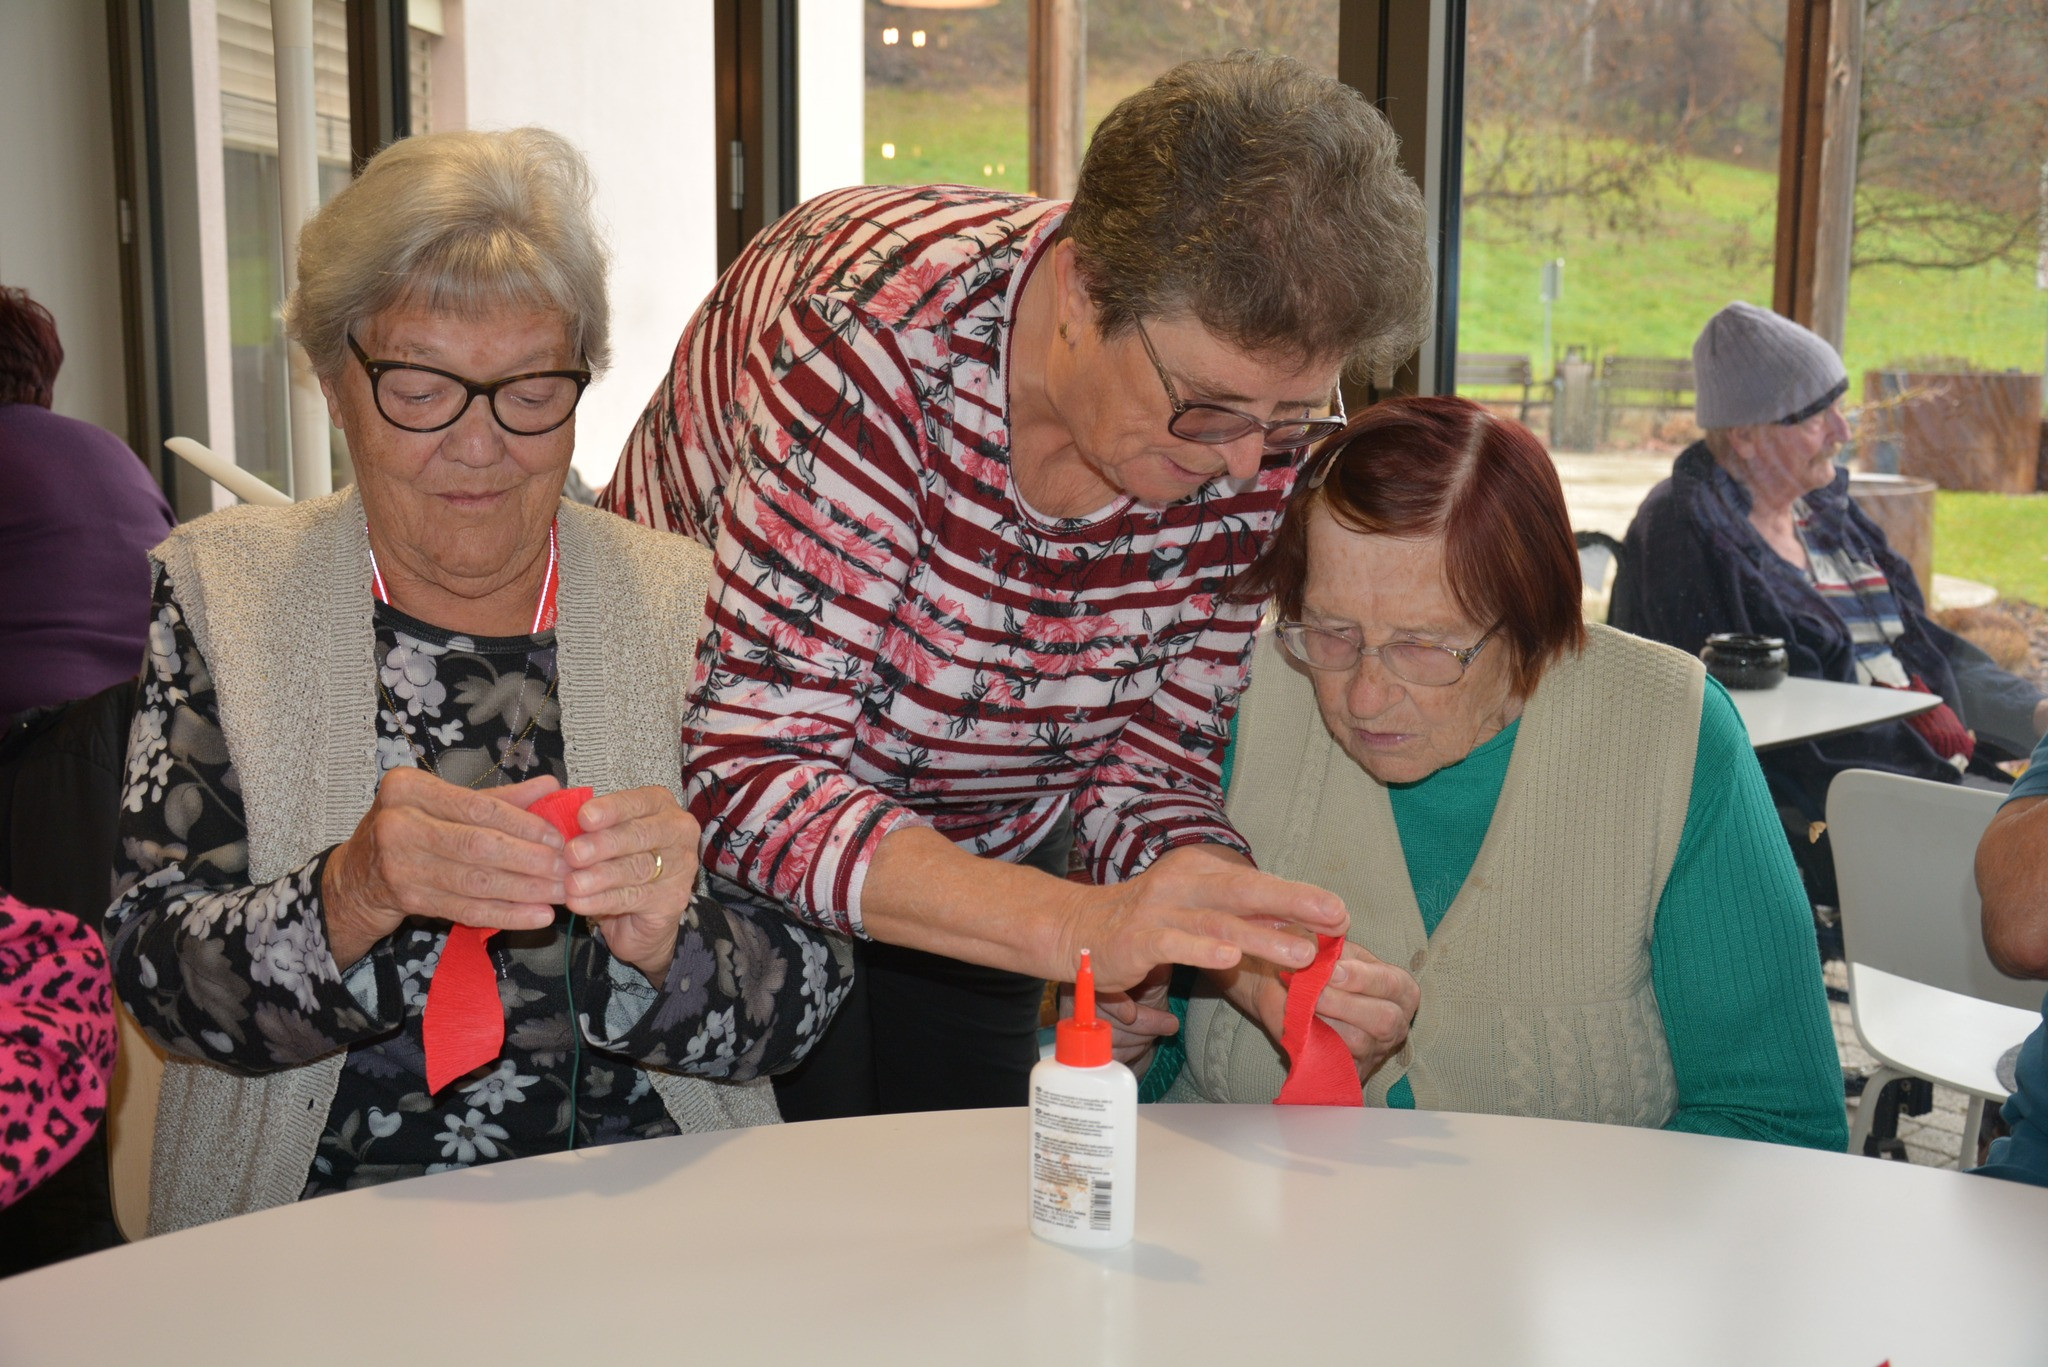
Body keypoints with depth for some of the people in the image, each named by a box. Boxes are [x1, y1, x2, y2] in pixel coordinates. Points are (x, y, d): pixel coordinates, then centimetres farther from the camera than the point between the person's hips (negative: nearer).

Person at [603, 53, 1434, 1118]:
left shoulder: (1267, 418, -20)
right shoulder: (882, 334, -36)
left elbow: (1144, 769, -12)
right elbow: (756, 779, -38)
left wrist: (1259, 952, -32)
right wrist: (1080, 926, -49)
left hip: (986, 838, 4)